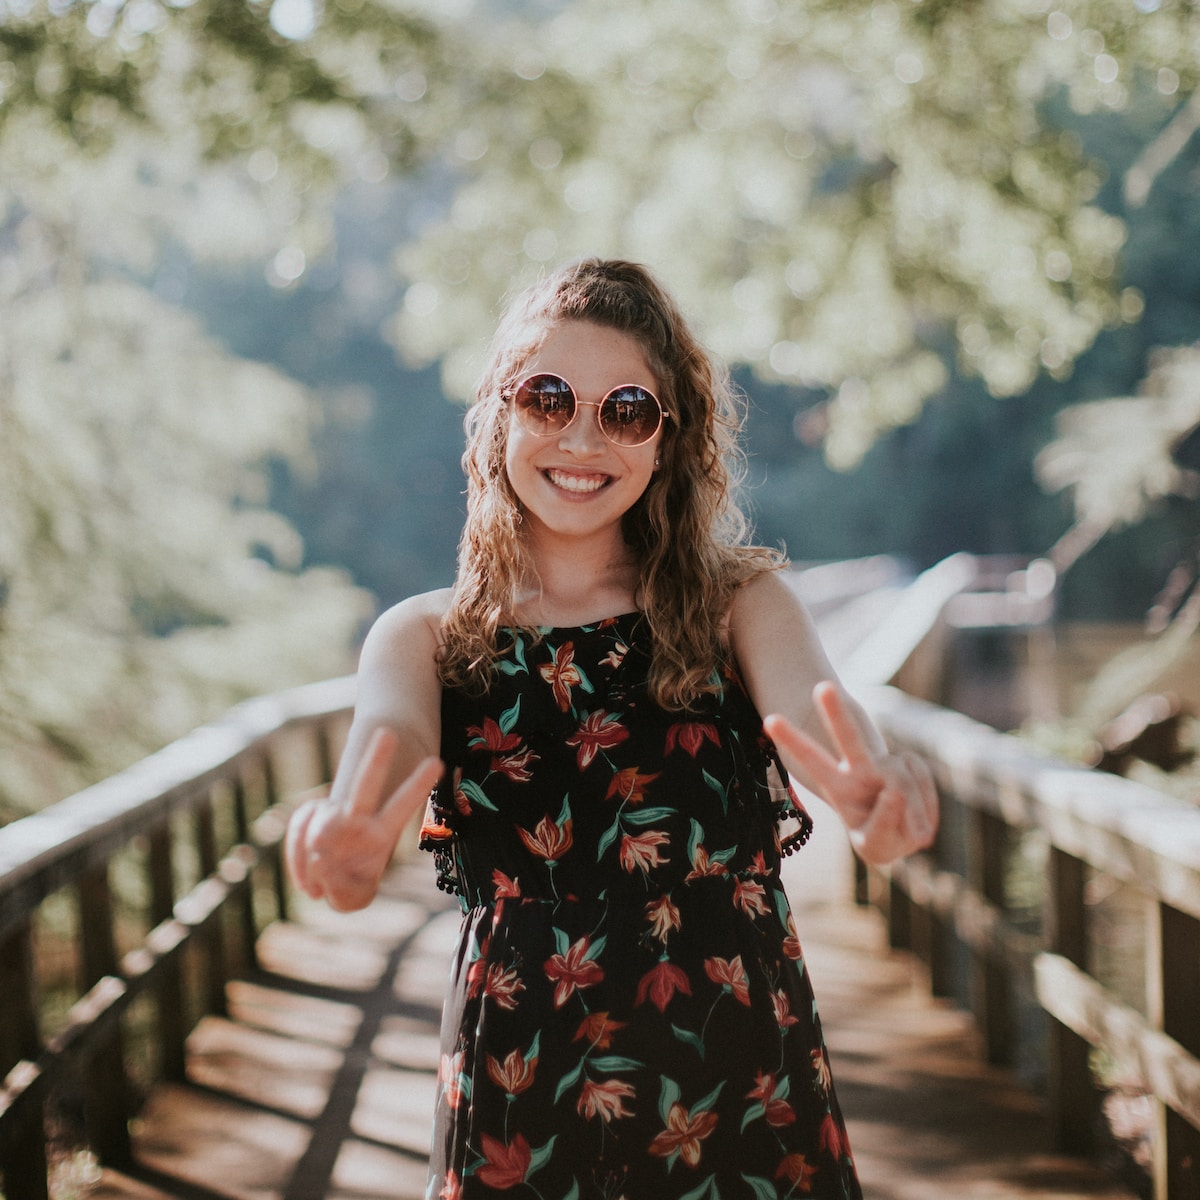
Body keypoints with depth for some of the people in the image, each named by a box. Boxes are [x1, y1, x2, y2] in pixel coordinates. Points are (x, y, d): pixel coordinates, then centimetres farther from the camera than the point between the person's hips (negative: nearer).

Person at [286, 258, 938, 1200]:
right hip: (518, 1100, 0)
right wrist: (354, 832, -45)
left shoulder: (740, 604, 2)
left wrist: (871, 785, -45)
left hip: (742, 1082, 0)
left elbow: (808, 708, -20)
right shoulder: (424, 637, 3)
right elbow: (390, 734, -20)